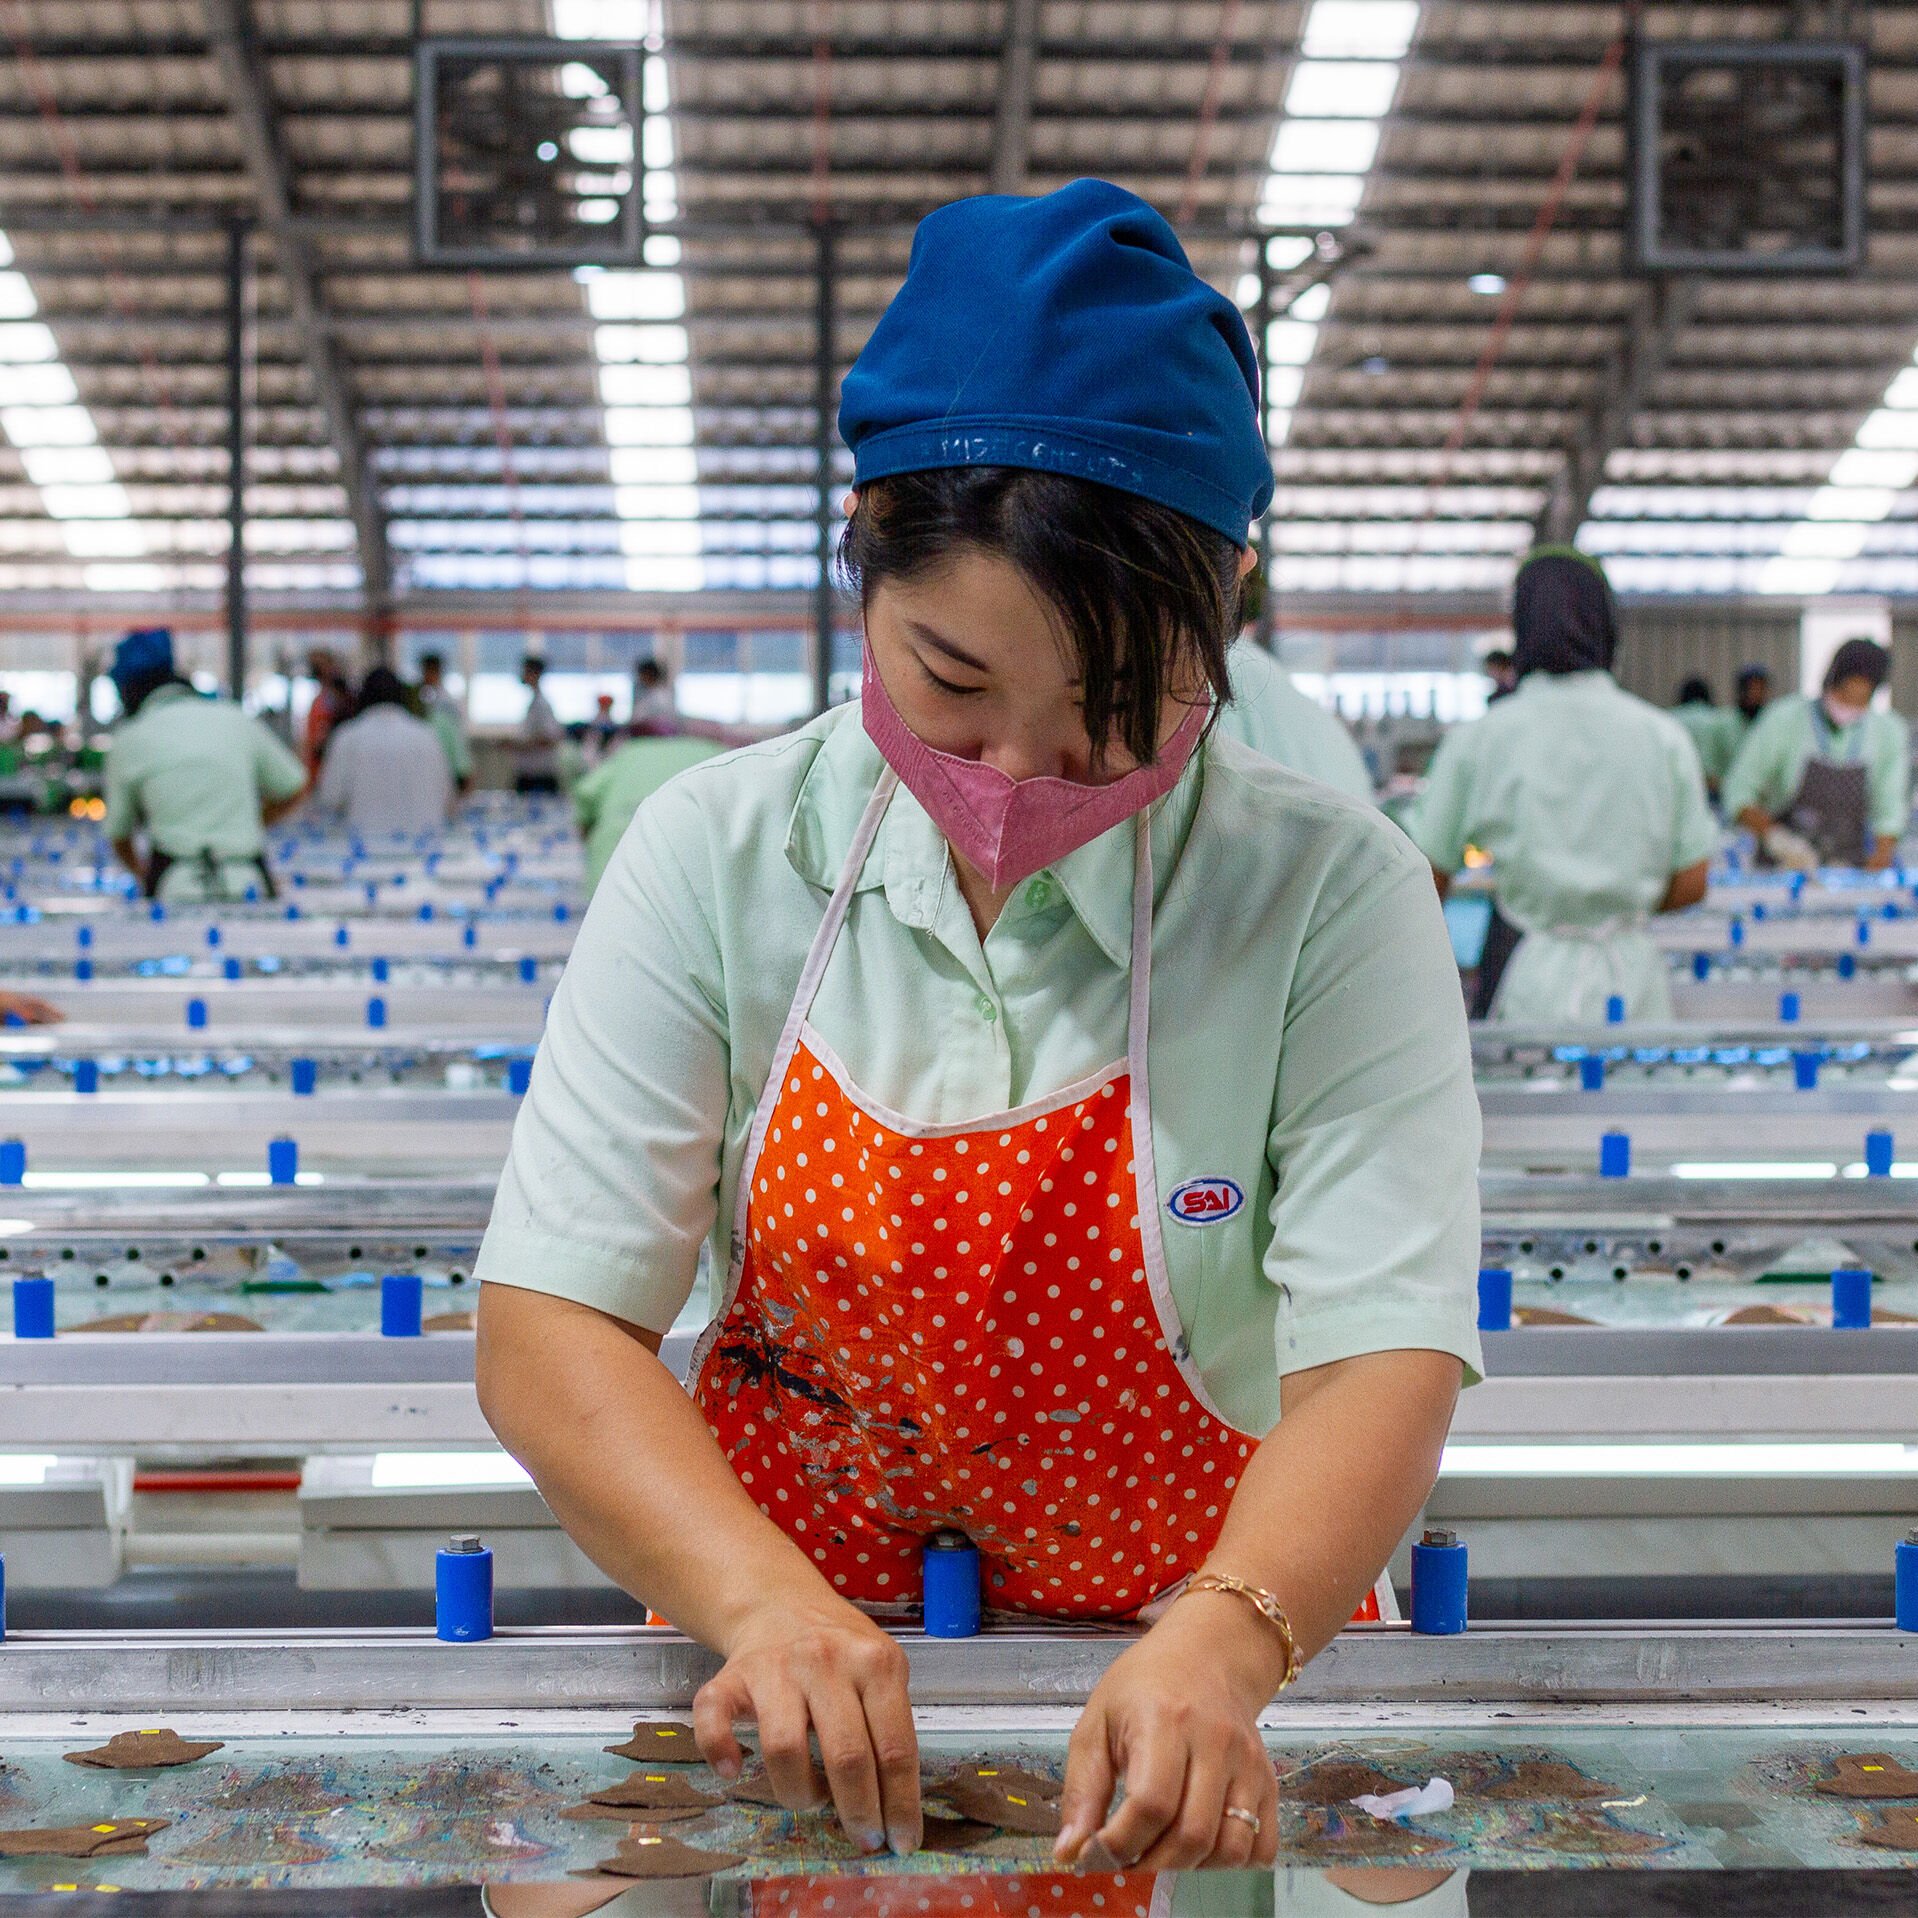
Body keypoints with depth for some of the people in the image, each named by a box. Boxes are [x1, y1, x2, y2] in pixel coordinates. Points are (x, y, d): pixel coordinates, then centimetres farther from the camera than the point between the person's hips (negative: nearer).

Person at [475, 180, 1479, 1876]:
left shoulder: (1333, 897, -6)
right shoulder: (719, 859, -3)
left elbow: (1381, 1357, -13)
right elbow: (548, 1327, -7)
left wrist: (1217, 1650, -31)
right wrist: (764, 1601, -23)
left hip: (1208, 1684, -1)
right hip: (790, 1681, 1)